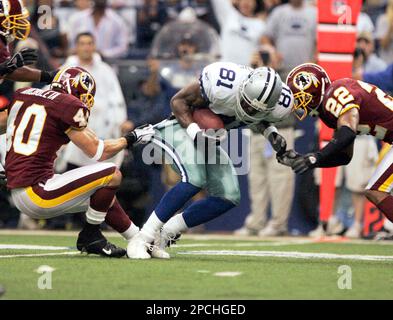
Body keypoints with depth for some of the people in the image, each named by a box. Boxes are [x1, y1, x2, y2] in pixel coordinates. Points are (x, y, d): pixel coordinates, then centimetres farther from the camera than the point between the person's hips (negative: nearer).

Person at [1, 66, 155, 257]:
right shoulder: (69, 105, -9)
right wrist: (131, 138, 11)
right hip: (37, 194, -9)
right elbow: (98, 152, -2)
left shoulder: (22, 95, 12)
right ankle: (90, 235, 3)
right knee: (112, 174, -6)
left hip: (16, 194, 9)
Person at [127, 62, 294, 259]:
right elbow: (178, 101, -19)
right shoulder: (222, 83, -35)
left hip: (210, 137, 7)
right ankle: (141, 239, -21)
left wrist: (271, 133, -10)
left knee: (229, 196, -4)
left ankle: (163, 236, 6)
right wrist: (195, 131, -30)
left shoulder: (280, 104, -18)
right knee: (194, 180, -29)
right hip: (186, 125, -7)